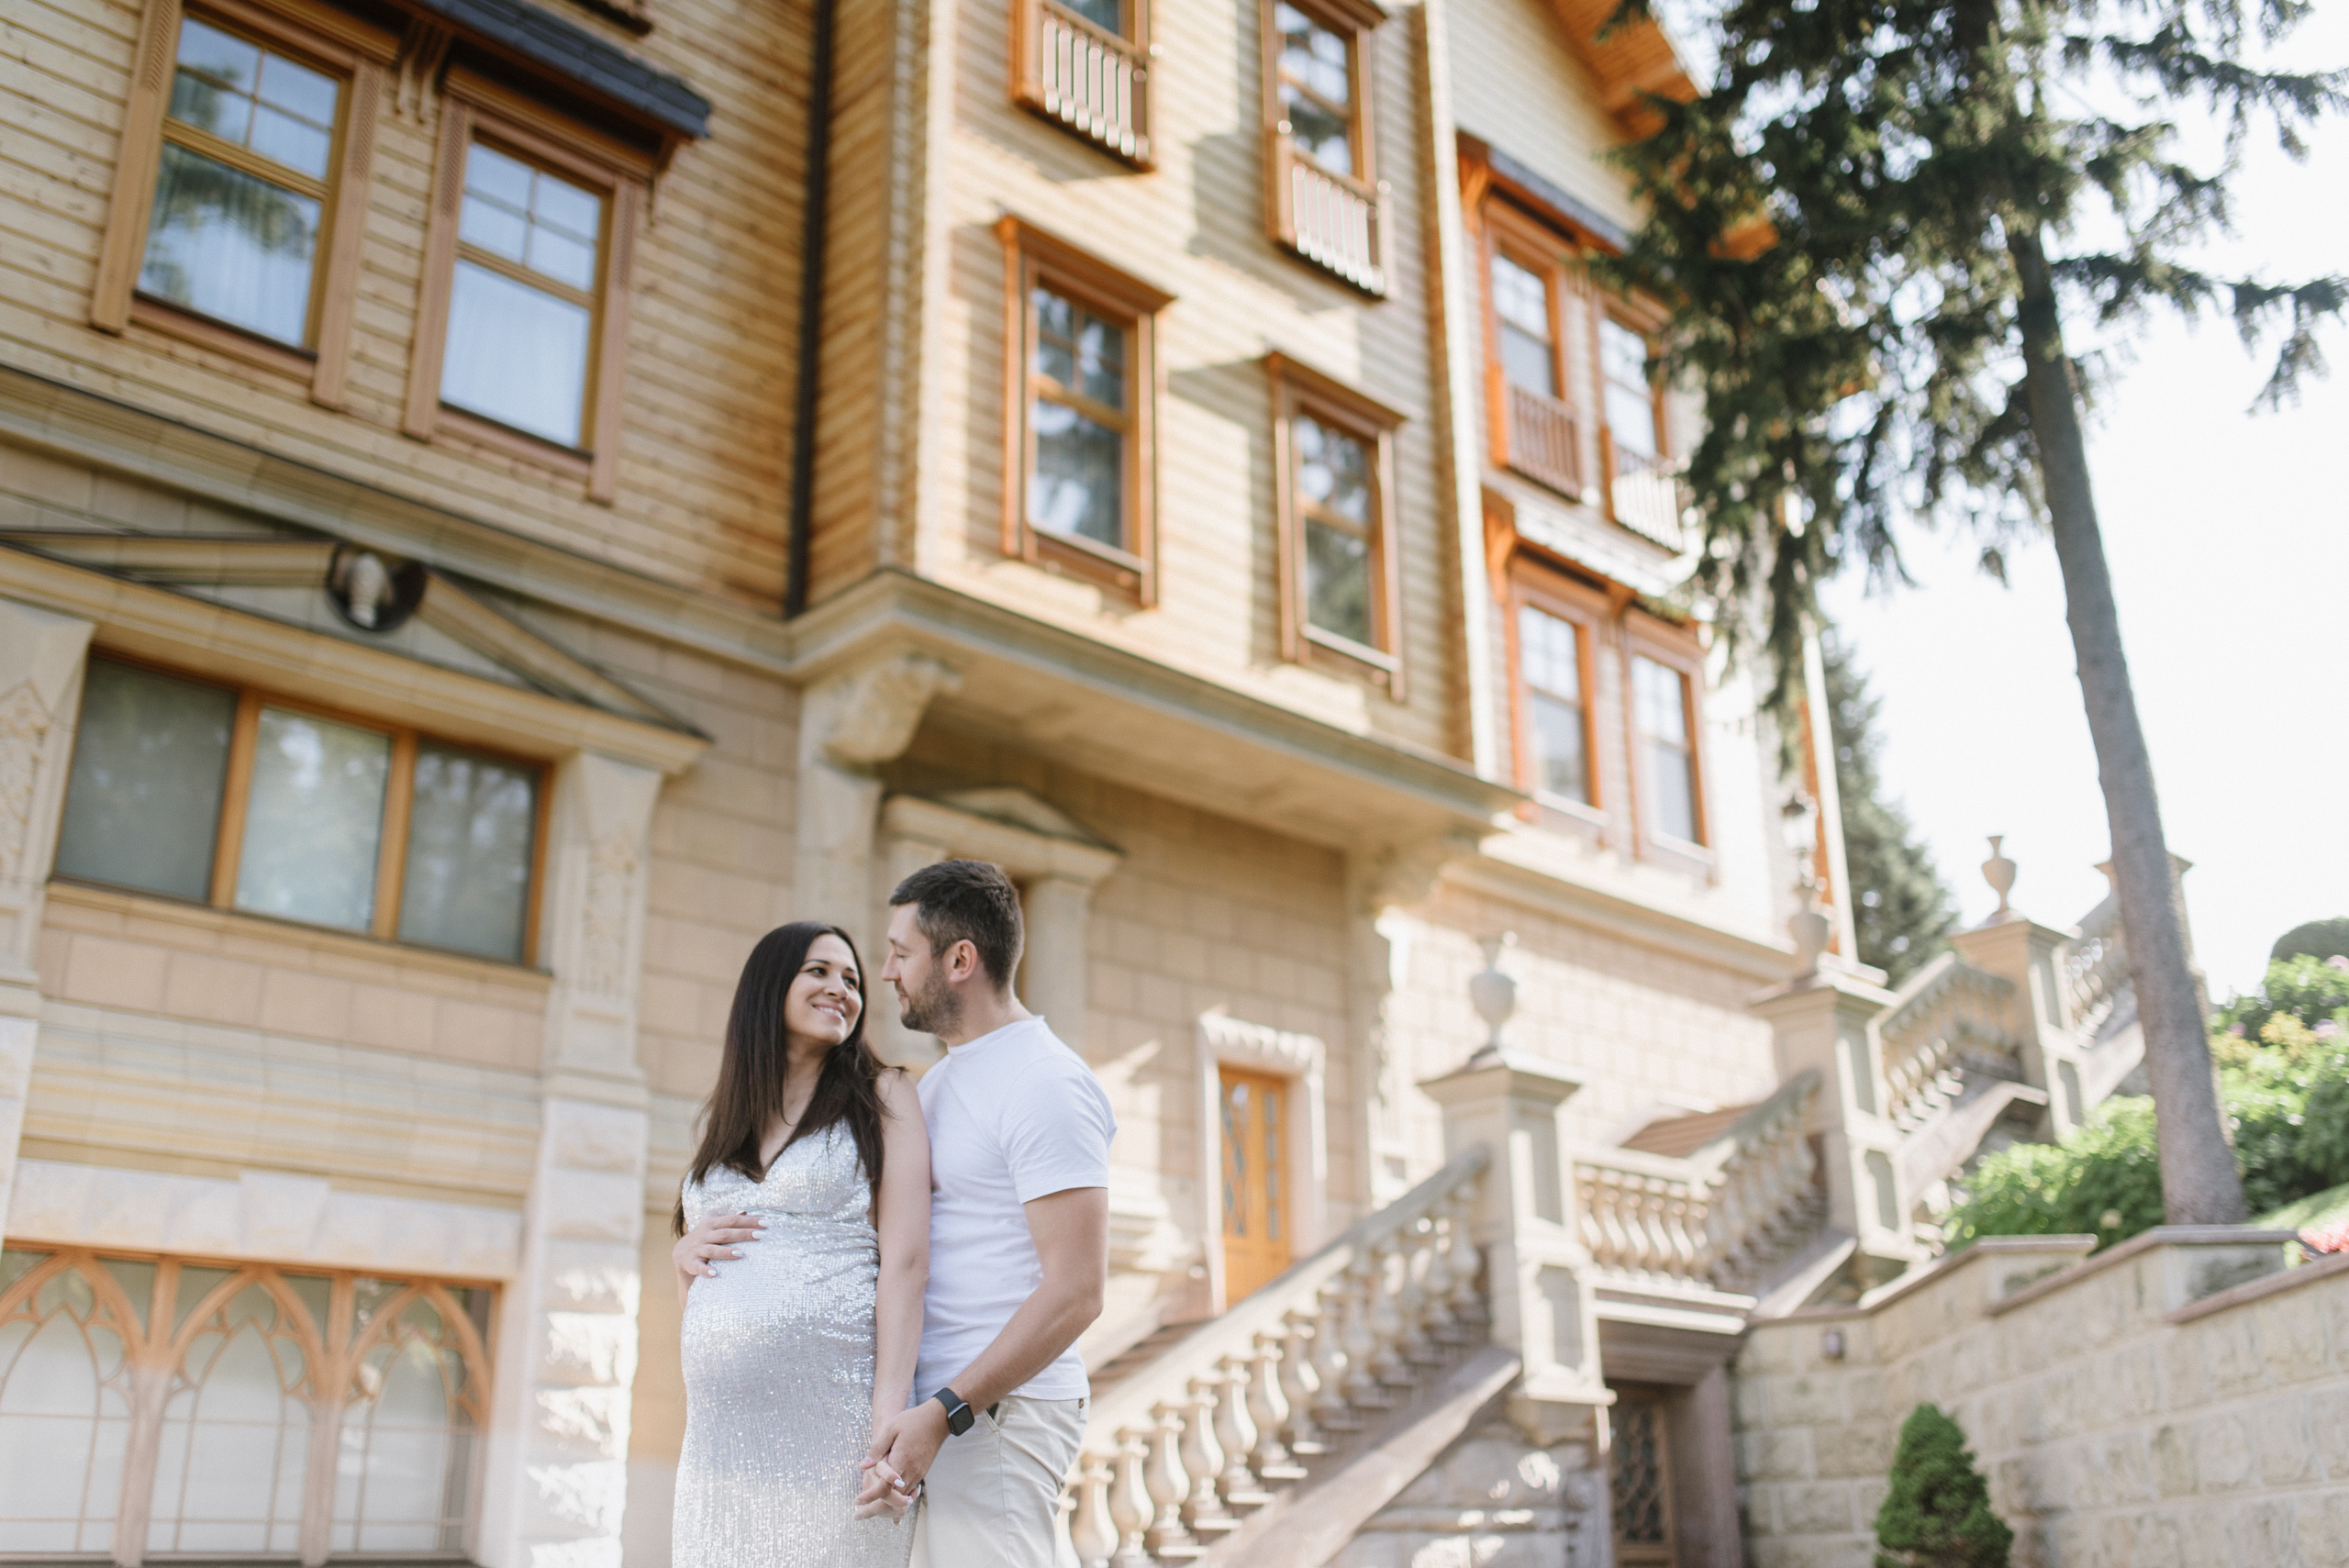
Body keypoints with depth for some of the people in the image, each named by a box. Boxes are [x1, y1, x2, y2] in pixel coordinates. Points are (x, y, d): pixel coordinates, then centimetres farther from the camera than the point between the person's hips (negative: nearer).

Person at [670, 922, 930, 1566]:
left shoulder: (881, 1096, 4)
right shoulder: (724, 1119, 18)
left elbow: (906, 1261, -7)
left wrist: (890, 1417, -17)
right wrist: (685, 1254, 1)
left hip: (831, 1411, -4)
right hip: (721, 1433, 4)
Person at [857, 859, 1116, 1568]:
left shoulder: (1046, 1084, -12)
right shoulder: (937, 1082, 18)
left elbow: (1076, 1293, -19)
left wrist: (943, 1413, -23)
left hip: (998, 1410, -9)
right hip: (935, 1409, 9)